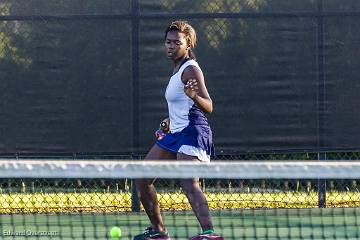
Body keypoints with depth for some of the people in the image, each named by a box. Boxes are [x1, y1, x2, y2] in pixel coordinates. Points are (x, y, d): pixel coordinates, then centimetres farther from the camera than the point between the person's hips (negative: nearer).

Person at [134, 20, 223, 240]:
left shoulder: (191, 70, -12)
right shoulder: (178, 68, 15)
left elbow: (208, 107, -21)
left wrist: (193, 96, -39)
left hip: (192, 133, -10)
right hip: (175, 134, 10)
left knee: (189, 184, -28)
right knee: (142, 180, 12)